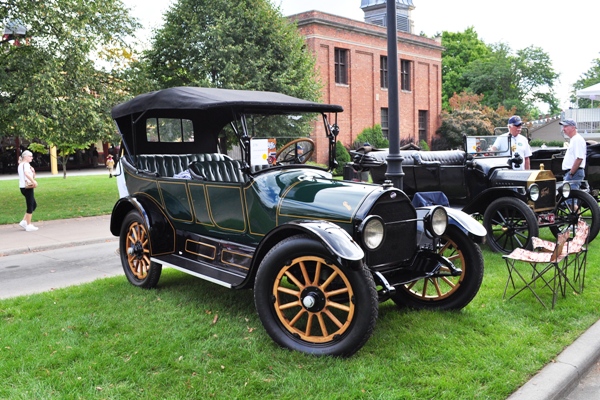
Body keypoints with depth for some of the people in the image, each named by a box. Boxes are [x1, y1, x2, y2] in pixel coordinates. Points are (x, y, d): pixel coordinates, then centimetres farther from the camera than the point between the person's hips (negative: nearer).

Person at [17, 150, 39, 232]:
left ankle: (24, 222, 17)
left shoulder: (20, 164, 18)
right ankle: (29, 225, 4)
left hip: (23, 187, 10)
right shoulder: (26, 164, -13)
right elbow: (26, 173, -31)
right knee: (30, 206, -2)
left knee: (34, 205, 17)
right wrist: (34, 181, -30)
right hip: (27, 187, -10)